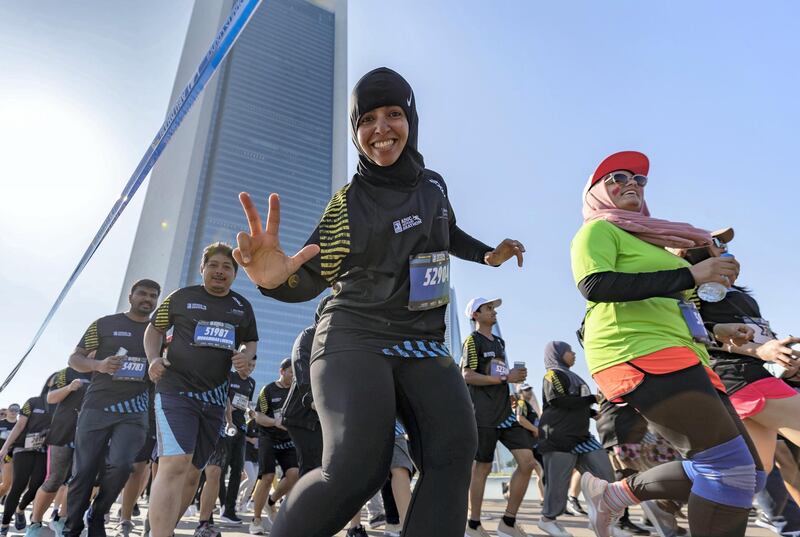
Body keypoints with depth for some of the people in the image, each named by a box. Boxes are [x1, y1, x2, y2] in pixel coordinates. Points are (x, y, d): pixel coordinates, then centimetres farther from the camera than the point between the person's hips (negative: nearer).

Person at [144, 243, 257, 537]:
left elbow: (250, 342, 18)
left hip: (215, 399, 5)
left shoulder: (243, 306, 10)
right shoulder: (182, 297, 1)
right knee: (175, 464, -22)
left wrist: (246, 356, -4)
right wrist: (153, 358, -7)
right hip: (176, 389, -4)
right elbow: (154, 328, 10)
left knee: (193, 472, 13)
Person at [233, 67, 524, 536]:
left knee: (454, 450, -18)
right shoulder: (348, 201, -3)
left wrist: (488, 254, 24)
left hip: (423, 344, 5)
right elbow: (314, 276, -6)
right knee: (357, 468, -24)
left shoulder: (434, 185, 10)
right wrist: (278, 277, -27)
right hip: (355, 338, -4)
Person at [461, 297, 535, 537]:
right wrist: (505, 377, -14)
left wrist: (516, 374, 11)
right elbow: (468, 376, -13)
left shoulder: (499, 342, 21)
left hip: (505, 412, 8)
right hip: (483, 414, -8)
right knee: (482, 467, -1)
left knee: (528, 461, -1)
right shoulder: (472, 340, -4)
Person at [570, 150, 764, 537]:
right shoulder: (598, 230, 1)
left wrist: (714, 329, 26)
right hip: (638, 354, -9)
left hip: (675, 356, 9)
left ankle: (615, 493, 13)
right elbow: (595, 286, -19)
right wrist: (689, 275, -17)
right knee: (730, 465, -15)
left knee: (745, 472, 7)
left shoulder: (646, 241, 27)